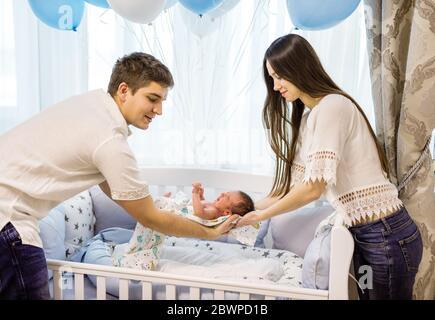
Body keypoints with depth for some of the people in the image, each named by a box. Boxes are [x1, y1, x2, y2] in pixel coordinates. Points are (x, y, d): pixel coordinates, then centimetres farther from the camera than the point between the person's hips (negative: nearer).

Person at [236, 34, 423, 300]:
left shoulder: (332, 107, -17)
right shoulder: (307, 115, 12)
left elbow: (313, 187, -21)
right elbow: (296, 183, 11)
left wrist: (262, 214, -10)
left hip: (387, 235, -9)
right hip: (365, 234, 9)